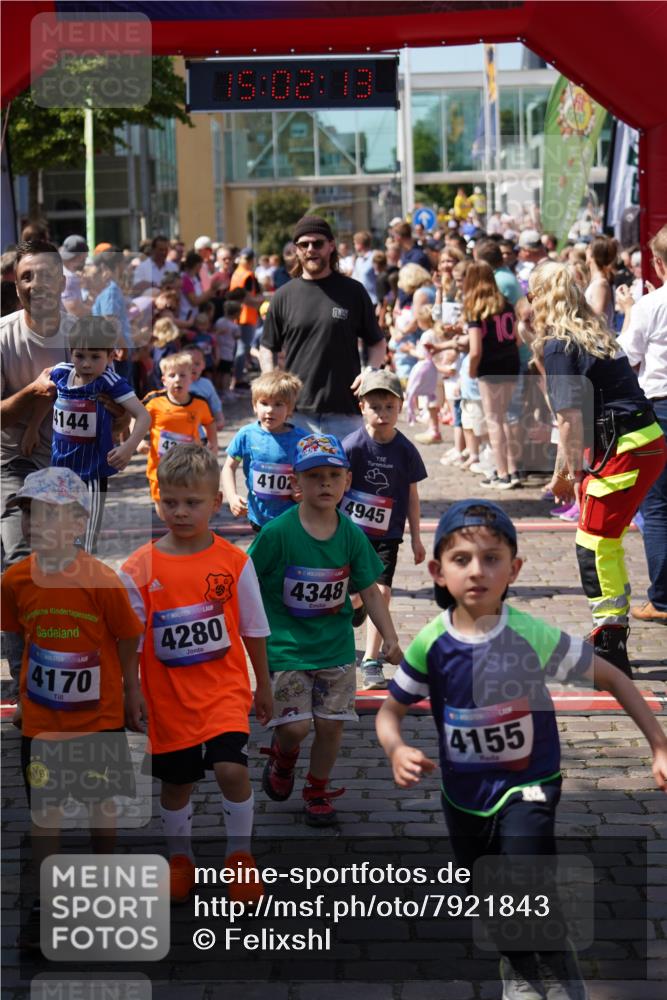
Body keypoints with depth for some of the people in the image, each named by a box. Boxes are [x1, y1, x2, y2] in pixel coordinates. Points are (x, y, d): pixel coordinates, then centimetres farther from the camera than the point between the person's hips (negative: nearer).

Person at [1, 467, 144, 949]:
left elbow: (127, 642, -7)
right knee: (45, 809, 6)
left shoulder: (102, 580, -18)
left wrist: (132, 694, 2)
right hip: (41, 720, 2)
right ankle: (45, 904, 18)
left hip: (100, 715, -2)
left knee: (102, 802, 14)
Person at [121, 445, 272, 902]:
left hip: (225, 691, -1)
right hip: (168, 698, 1)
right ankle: (181, 857, 38)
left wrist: (263, 685, 13)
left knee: (232, 768, -17)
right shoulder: (140, 569, -9)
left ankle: (240, 855, 6)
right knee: (176, 783, 13)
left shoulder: (234, 561, -6)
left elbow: (253, 630, 6)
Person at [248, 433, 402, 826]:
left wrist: (390, 639, -5)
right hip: (286, 645, -3)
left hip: (336, 645, 3)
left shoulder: (352, 535, -4)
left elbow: (370, 591, 3)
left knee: (331, 724, 6)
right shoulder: (277, 532, -15)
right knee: (296, 726, -9)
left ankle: (318, 791, 31)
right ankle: (283, 758, 28)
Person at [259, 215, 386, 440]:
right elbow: (267, 348, 15)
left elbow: (377, 343, 11)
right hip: (295, 409, 1)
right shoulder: (284, 296, 8)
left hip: (344, 410, -1)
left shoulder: (353, 291, 5)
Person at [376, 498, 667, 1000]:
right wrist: (396, 751, -25)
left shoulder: (533, 636, -22)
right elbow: (391, 711, -3)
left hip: (527, 784, -3)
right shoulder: (431, 644, -16)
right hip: (464, 792, 3)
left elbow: (612, 678, -9)